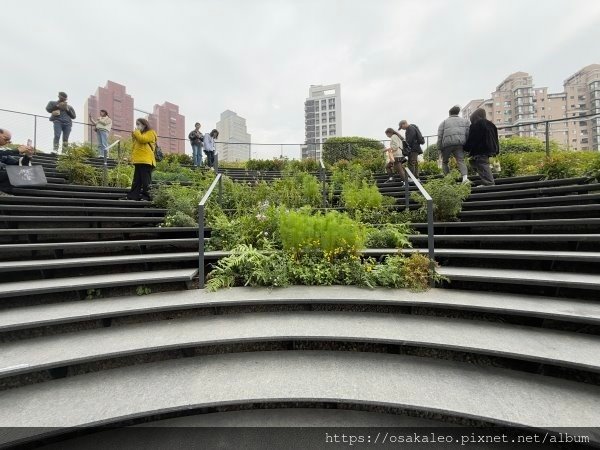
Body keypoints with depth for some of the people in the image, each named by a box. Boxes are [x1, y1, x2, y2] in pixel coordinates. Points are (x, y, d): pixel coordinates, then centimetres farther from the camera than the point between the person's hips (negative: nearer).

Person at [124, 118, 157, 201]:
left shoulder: (150, 133, 4)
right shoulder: (139, 134, 30)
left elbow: (142, 139, -14)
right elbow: (134, 146, 29)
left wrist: (136, 132, 1)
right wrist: (133, 136, 18)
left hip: (146, 161, -9)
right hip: (138, 161, 9)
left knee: (145, 180, -8)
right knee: (136, 180, 6)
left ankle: (146, 196, -6)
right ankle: (133, 196, 7)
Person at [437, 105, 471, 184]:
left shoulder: (444, 122, 15)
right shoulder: (465, 121, 22)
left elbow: (440, 136, 4)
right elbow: (469, 133, 7)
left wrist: (439, 149, 6)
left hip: (447, 144, -1)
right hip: (460, 144, 1)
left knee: (445, 162, 15)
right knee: (461, 161, -4)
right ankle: (465, 178, -25)